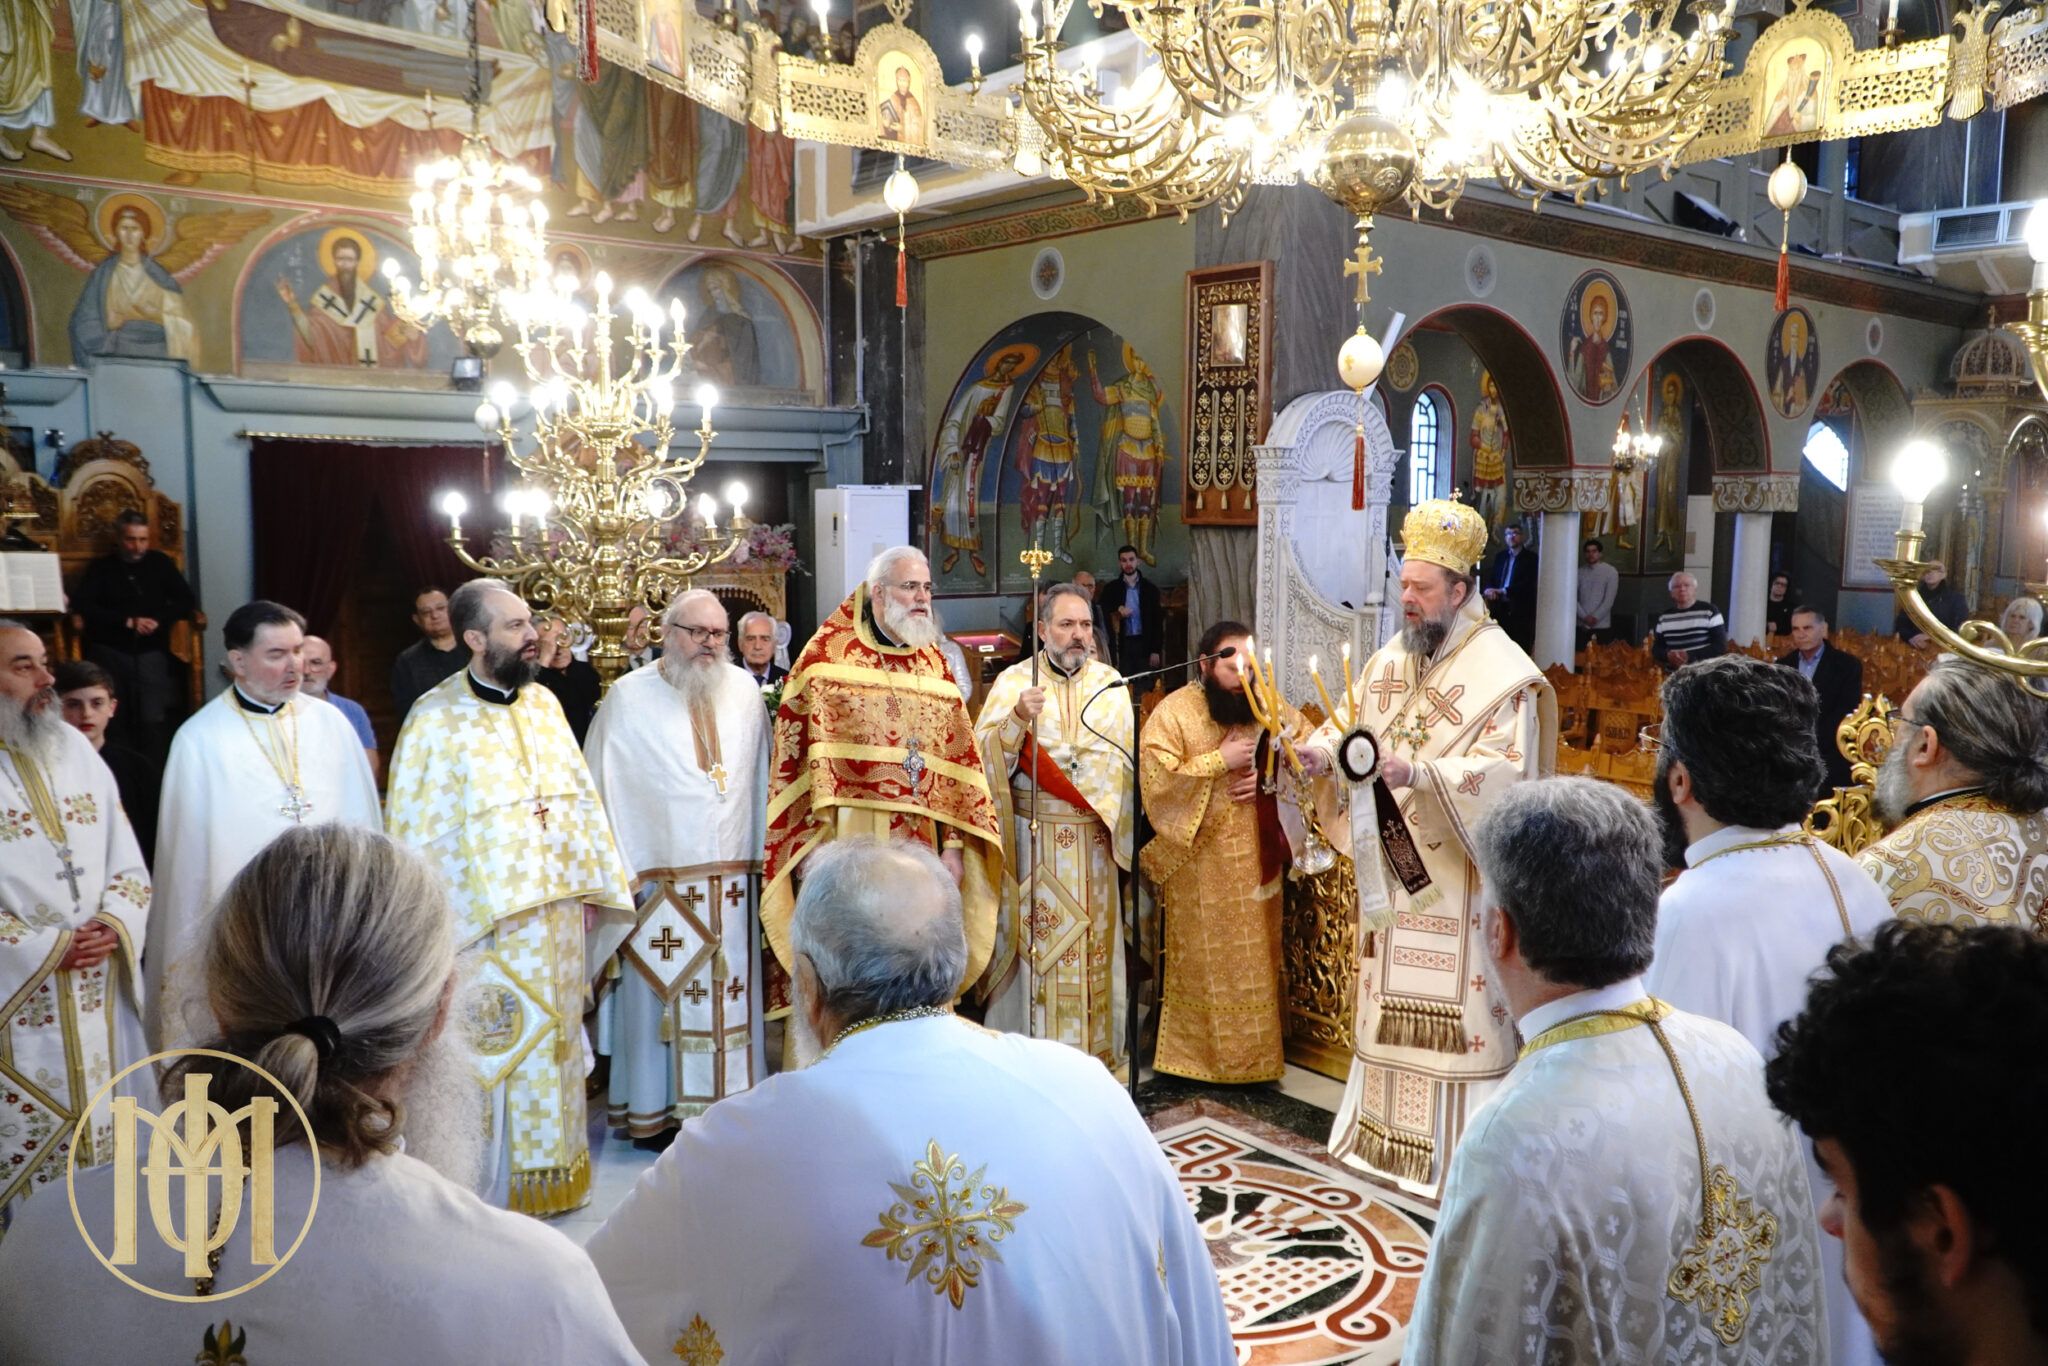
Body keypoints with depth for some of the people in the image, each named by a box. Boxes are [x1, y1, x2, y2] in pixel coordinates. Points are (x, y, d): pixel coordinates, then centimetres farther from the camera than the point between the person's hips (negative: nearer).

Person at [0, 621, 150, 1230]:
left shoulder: (76, 750, 7)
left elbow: (129, 865, 10)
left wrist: (114, 925, -8)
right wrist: (49, 950, -15)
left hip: (101, 998, 5)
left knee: (107, 1133, 14)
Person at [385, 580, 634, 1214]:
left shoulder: (545, 704, 5)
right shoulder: (435, 719, -10)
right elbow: (414, 829, -8)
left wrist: (591, 888, 7)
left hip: (556, 913, 5)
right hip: (486, 920, -5)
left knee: (553, 1041, 15)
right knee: (493, 1053, 3)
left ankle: (552, 1173, 30)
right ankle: (494, 1187, 19)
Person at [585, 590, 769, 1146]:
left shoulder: (745, 691, 7)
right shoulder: (630, 697, -4)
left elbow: (758, 780, 11)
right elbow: (603, 787, -4)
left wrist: (758, 856, 9)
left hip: (731, 878, 4)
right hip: (659, 879, -3)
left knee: (730, 991, 8)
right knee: (659, 993, 3)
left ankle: (727, 1097, 20)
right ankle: (652, 1109, 15)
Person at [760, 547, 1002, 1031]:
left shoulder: (935, 666, 14)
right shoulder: (829, 656, 0)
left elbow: (958, 760, 12)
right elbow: (797, 750, -6)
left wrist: (954, 845, 4)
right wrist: (808, 843, -13)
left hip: (918, 844, 5)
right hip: (845, 841, -4)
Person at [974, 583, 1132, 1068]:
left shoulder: (1109, 683, 8)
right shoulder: (1013, 682, -3)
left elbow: (1127, 755, 10)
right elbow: (985, 755, -11)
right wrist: (1017, 718, -26)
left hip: (1092, 839, 3)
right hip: (1033, 836, -3)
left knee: (1093, 938, 9)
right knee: (1036, 940, -1)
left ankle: (1095, 1043, 21)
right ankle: (1031, 1046, 9)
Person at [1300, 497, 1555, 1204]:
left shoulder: (1502, 674, -13)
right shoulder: (1392, 659, 9)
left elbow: (1505, 773, -22)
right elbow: (1351, 722, 12)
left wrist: (1421, 772, -34)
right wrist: (1325, 749, -11)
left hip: (1459, 880, -7)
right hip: (1394, 867, 7)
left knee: (1458, 1005, -1)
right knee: (1392, 1001, 15)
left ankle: (1459, 1146, 10)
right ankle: (1387, 1127, 29)